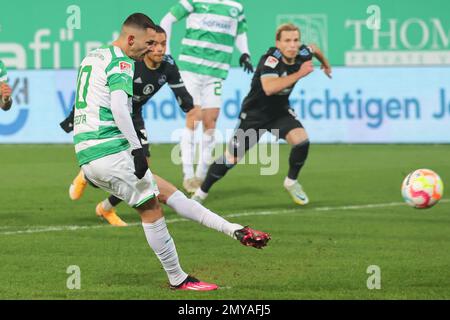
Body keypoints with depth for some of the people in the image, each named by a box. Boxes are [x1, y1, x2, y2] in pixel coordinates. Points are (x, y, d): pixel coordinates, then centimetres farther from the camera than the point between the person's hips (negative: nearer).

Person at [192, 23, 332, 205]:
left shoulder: (302, 54, -12)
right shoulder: (271, 59, -31)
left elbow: (314, 48, 14)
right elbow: (269, 88, -48)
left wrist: (325, 64, 34)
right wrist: (299, 74, -43)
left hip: (280, 111, 5)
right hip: (254, 114, -5)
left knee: (301, 140, -20)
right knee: (231, 158, -3)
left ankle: (291, 182, 6)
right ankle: (201, 193, 16)